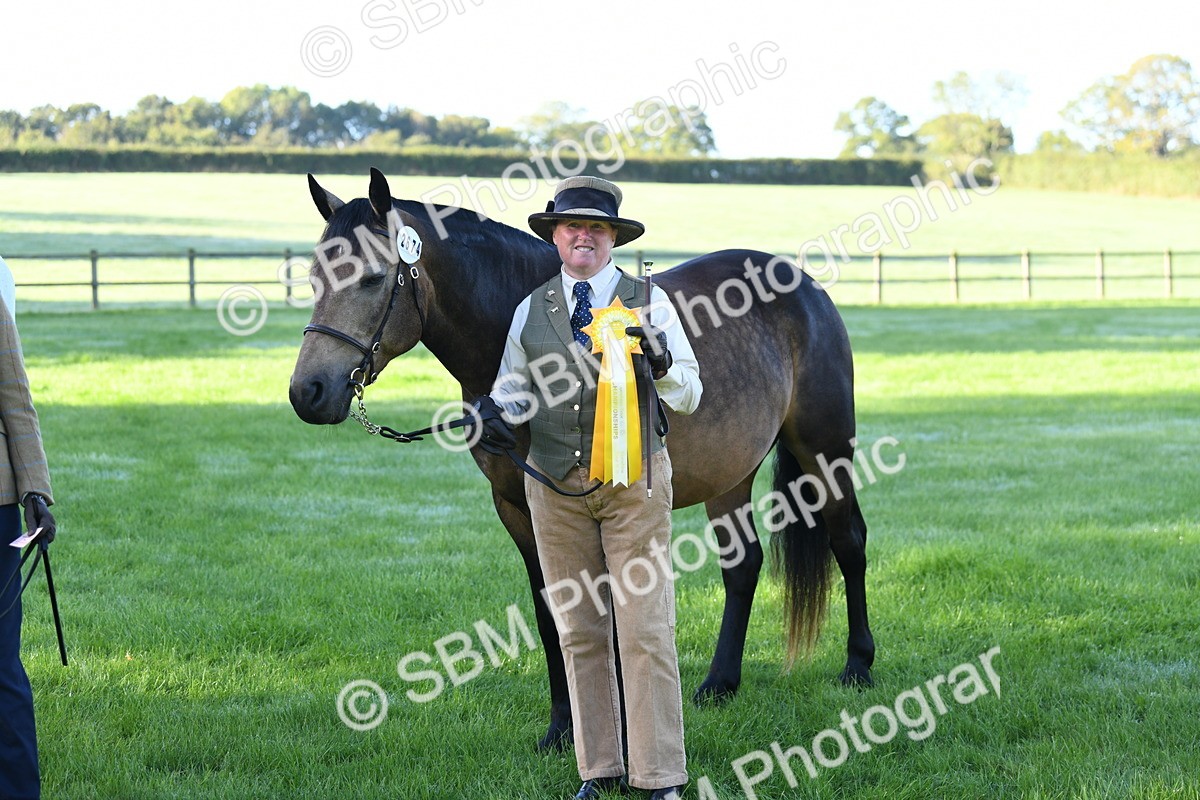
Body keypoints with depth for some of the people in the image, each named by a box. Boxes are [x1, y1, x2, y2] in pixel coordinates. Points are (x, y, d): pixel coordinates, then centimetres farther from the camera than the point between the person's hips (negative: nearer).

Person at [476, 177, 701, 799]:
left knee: (646, 631, -5)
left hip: (634, 480, -3)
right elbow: (515, 387, 16)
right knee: (579, 633, 8)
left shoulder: (649, 303, 2)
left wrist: (662, 363, -22)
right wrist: (493, 409, -7)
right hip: (556, 486, 3)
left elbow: (689, 397, 0)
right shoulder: (530, 310, 8)